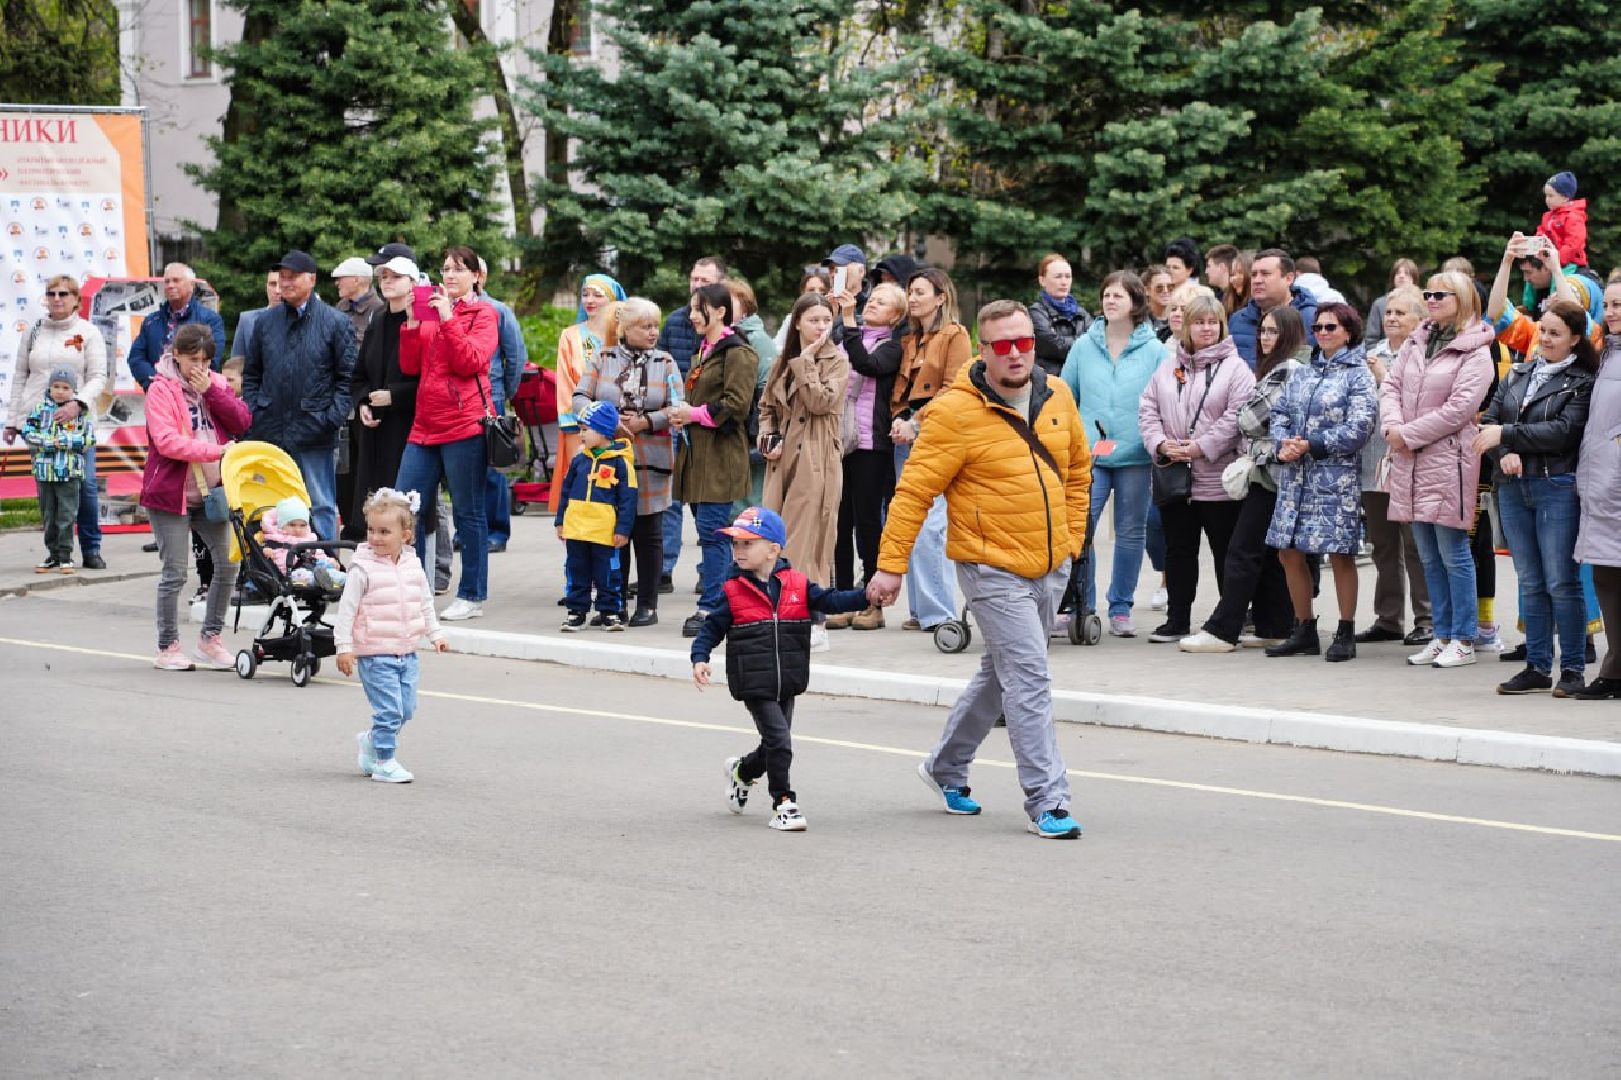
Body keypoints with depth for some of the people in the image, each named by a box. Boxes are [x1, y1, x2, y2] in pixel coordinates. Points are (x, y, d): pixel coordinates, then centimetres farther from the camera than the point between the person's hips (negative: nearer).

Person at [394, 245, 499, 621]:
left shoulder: (482, 314, 2)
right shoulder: (431, 310, 17)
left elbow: (470, 362, -13)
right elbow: (410, 366, 10)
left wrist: (447, 319, -16)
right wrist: (412, 323, -2)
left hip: (464, 426, -6)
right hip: (425, 426, 6)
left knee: (468, 513, 0)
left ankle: (472, 597, 6)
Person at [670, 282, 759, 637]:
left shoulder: (737, 353, -10)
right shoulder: (703, 350, 20)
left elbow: (736, 405, -18)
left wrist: (694, 414, -11)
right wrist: (681, 414, 10)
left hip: (721, 455, -9)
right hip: (697, 451, 9)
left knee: (712, 530, -10)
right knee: (709, 531, 10)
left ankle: (710, 608, -8)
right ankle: (721, 602, 15)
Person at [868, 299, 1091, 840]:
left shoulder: (1057, 396, 4)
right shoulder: (956, 412, -15)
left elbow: (1078, 467, 19)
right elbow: (915, 490, -13)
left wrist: (1072, 535, 14)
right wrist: (891, 564, -14)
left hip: (1051, 567, 7)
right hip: (992, 568, -7)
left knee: (1001, 672, 19)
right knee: (1029, 678, -12)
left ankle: (946, 766, 37)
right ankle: (1046, 801, -8)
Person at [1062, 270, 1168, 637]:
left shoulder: (1154, 350, 0)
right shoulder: (1084, 346, 6)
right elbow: (1066, 397, 12)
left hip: (1135, 455, 0)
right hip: (1088, 455, 1)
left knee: (1131, 532, 7)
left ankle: (1120, 609, 17)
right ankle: (1080, 606, 0)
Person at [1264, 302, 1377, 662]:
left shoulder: (1358, 375, -4)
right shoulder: (1302, 373, 15)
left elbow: (1358, 428, -13)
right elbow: (1280, 413, 14)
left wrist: (1311, 446, -15)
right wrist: (1283, 445, -6)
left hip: (1337, 477, -6)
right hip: (1297, 477, 6)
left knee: (1340, 555, -3)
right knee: (1289, 553, 7)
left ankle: (1346, 634, 7)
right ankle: (1304, 631, 18)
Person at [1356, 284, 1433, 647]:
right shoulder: (1372, 354, 14)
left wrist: (1386, 379, -14)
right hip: (1374, 462, 7)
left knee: (1416, 547, -2)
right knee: (1383, 546, 13)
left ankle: (1426, 620, 5)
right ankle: (1388, 619, 21)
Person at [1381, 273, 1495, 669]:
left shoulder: (1475, 352, -8)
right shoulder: (1415, 342, 14)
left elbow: (1459, 407, -15)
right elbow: (1391, 387, 11)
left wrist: (1407, 434, -13)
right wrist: (1393, 427, -8)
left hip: (1447, 461, -7)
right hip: (1409, 462, 7)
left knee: (1453, 554, -3)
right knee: (1429, 557, 12)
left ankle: (1464, 639, 4)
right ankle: (1442, 635, 19)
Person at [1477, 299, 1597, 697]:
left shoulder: (1582, 383, -3)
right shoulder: (1519, 374, 14)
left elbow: (1563, 432, -14)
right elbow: (1490, 419, 8)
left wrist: (1506, 434, -13)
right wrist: (1504, 453, -11)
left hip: (1557, 488, -5)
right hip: (1513, 487, 5)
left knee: (1561, 582, -5)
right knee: (1530, 583, 9)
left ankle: (1573, 668, 2)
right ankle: (1537, 666, 14)